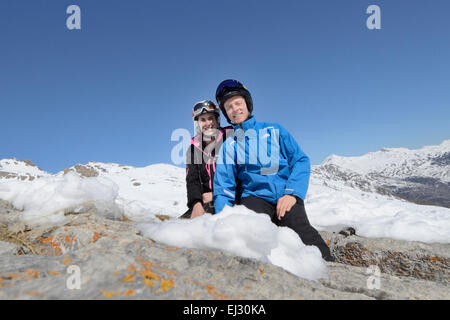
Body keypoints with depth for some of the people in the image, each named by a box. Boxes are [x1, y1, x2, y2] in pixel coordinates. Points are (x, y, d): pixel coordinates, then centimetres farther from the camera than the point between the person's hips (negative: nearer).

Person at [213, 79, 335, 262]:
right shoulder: (228, 146, 16)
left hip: (286, 197, 0)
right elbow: (224, 187, 11)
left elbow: (301, 160, 7)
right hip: (255, 197, 1)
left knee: (299, 227, -28)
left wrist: (292, 193, -9)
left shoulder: (274, 131, 14)